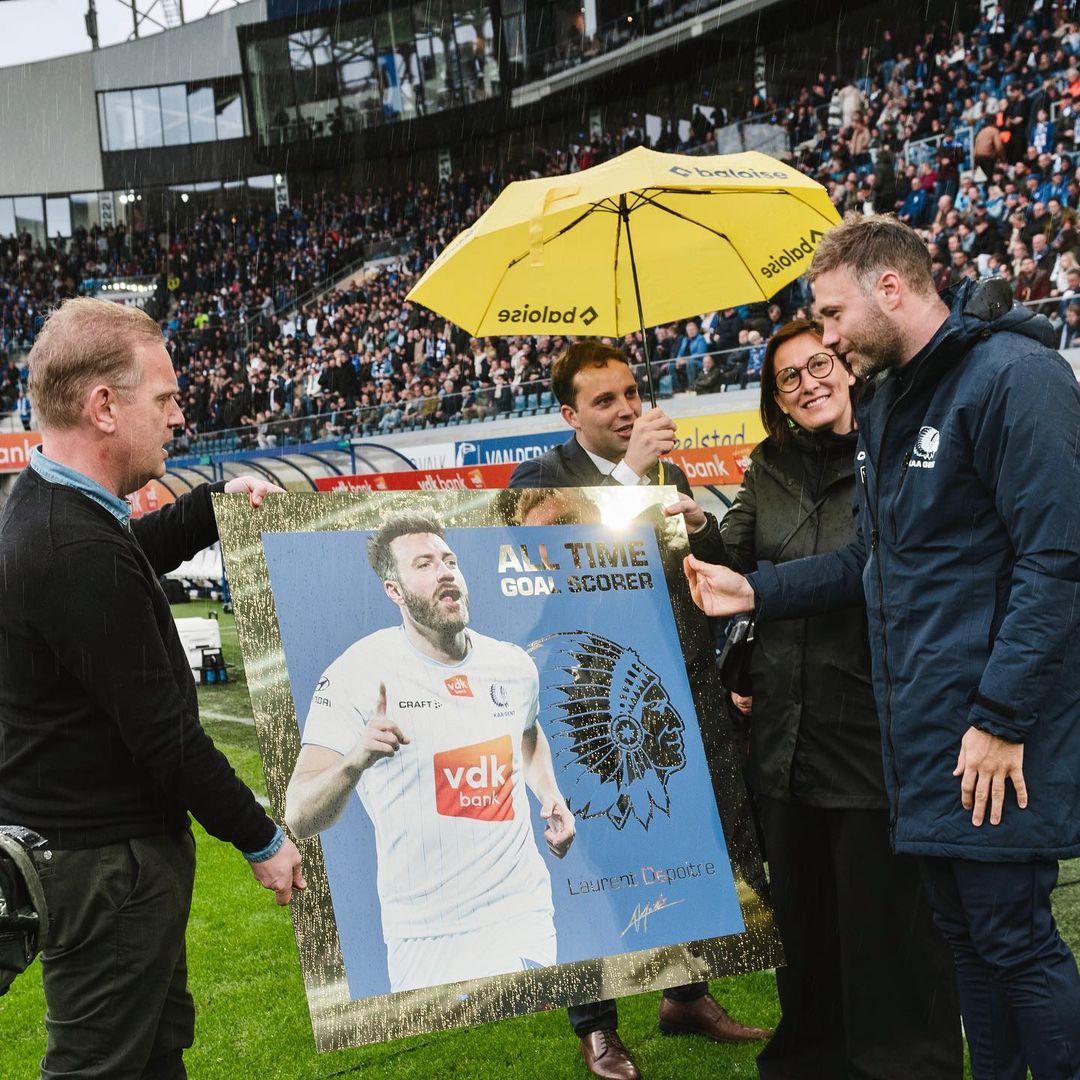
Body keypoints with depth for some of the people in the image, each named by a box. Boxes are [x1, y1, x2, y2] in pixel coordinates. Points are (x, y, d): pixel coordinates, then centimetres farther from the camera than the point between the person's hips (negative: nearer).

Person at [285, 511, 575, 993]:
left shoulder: (514, 664, 2)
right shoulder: (358, 673, -14)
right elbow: (299, 819, -19)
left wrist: (550, 795, 9)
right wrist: (355, 761, -37)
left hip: (527, 914, 4)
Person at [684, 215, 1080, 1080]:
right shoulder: (887, 406, 16)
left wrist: (1003, 717, -21)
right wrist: (758, 591, 11)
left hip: (994, 737, -9)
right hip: (923, 730, 9)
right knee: (963, 932, 15)